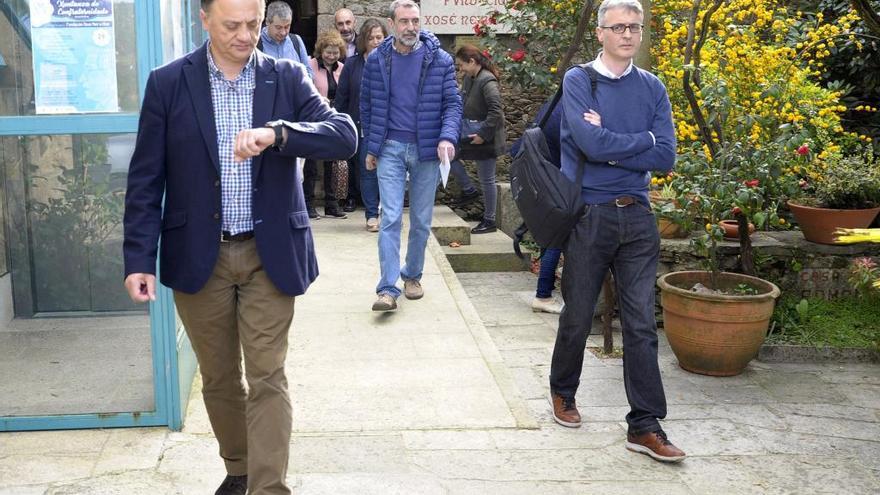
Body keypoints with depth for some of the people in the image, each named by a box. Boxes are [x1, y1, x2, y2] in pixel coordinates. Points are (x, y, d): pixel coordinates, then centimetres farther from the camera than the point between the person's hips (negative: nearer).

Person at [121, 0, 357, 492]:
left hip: (269, 254, -1)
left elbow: (345, 136, -12)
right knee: (219, 377, 14)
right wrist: (139, 258, -7)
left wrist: (277, 132, -28)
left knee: (267, 378, -2)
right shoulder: (168, 83, -2)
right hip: (199, 257, 1)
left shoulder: (288, 77, 0)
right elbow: (146, 179, -1)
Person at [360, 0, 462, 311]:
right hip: (390, 148, 0)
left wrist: (447, 138, -19)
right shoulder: (376, 60, 2)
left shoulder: (440, 60, -1)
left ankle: (412, 275, 27)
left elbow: (452, 103, -2)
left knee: (422, 221, 10)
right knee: (390, 219, -8)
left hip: (427, 150, 1)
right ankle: (388, 289, -9)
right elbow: (367, 106, 9)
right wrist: (371, 148, 8)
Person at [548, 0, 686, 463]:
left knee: (641, 323, 2)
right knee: (577, 318, 10)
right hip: (588, 216, -3)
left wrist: (609, 144, -10)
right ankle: (563, 392, 35)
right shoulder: (578, 81, -3)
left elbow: (665, 157, -4)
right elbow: (591, 144, -18)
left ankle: (645, 426, 8)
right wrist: (643, 139, -7)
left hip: (636, 217, 3)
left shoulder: (652, 88, 7)